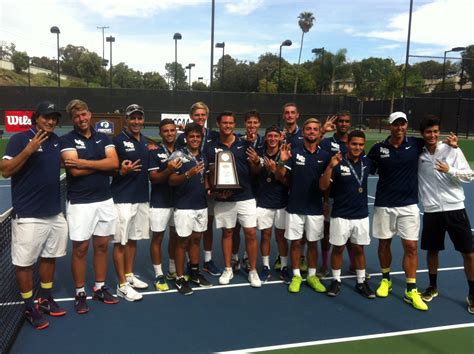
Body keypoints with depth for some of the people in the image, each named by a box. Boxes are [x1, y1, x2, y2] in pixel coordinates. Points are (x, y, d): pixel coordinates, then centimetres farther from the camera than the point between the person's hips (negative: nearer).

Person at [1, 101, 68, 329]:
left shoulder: (57, 141, 8)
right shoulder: (19, 139, -8)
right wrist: (28, 150, -25)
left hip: (55, 214, 6)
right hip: (28, 216, -6)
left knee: (49, 257, 16)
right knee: (24, 263, 4)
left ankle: (46, 299, 31)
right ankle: (30, 307, 19)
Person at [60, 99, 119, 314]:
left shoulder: (103, 138, 8)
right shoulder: (67, 140, -3)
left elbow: (114, 163, -8)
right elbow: (75, 170, -17)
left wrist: (83, 162, -14)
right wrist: (102, 164, -8)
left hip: (105, 200, 4)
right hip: (80, 203, -4)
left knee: (102, 246, 12)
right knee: (80, 249, 4)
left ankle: (100, 288, 26)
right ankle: (80, 293, 18)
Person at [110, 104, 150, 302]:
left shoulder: (146, 142, 12)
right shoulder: (118, 141, -9)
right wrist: (122, 171, -25)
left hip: (142, 198, 7)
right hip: (123, 199, -7)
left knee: (133, 239, 16)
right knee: (120, 242, 0)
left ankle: (129, 276, 30)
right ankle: (122, 285, 8)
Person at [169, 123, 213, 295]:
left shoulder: (203, 157, 10)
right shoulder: (179, 155, -9)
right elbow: (171, 181, -14)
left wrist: (210, 189, 0)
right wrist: (188, 174, -29)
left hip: (201, 205, 6)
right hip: (183, 206, -6)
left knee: (196, 239, 15)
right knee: (183, 241, 1)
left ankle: (194, 273, 28)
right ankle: (180, 278, 12)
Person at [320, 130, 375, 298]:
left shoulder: (367, 162, 2)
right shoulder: (338, 163, -11)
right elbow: (323, 186, -17)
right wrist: (330, 166, -28)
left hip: (361, 215, 3)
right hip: (340, 215, -3)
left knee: (359, 249, 13)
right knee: (338, 248, 8)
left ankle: (361, 282, 26)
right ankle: (336, 280, 23)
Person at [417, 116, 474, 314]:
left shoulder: (452, 150, -3)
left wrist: (450, 170, -20)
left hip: (454, 208, -1)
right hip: (431, 211, 1)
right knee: (432, 250, 12)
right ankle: (433, 287, 33)